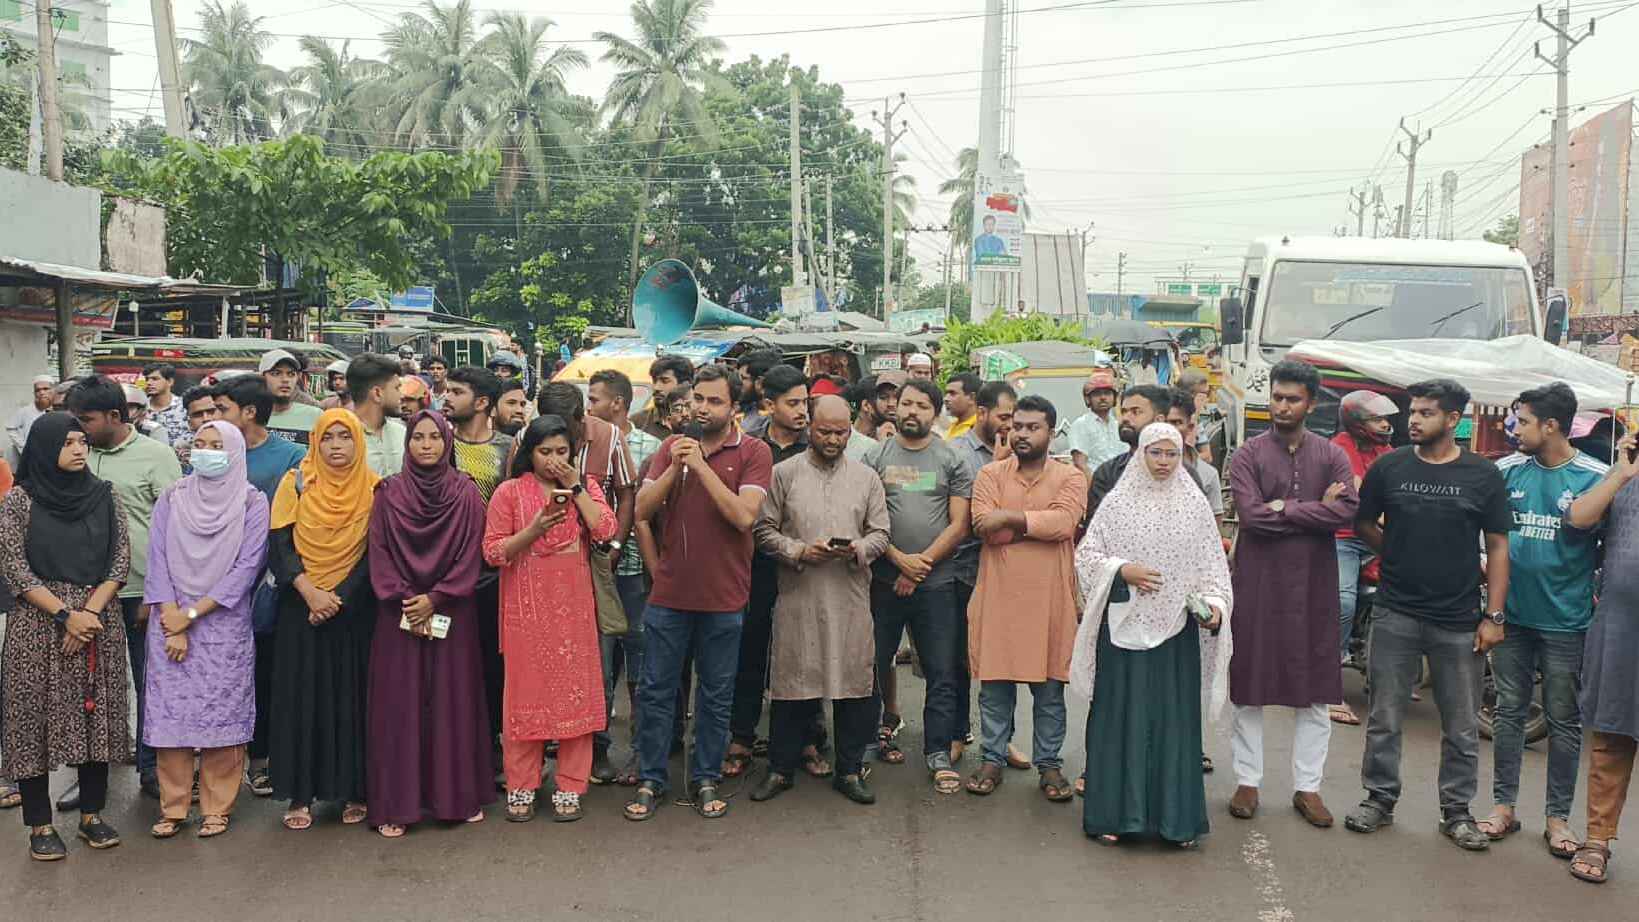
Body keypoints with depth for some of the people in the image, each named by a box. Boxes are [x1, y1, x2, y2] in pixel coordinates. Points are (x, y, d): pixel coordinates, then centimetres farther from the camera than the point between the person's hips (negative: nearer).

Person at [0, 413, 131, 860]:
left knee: (96, 716, 6)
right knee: (37, 719, 0)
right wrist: (65, 614, -14)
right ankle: (40, 826, 9)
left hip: (99, 623, 3)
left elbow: (121, 560, 3)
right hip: (38, 625, -3)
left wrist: (90, 611, -10)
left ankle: (92, 815, 17)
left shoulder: (104, 494, 6)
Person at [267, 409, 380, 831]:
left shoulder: (373, 489, 0)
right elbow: (279, 545, -4)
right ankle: (301, 793, 10)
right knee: (302, 696, 2)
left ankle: (354, 791, 11)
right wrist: (310, 593, -16)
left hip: (355, 611, 0)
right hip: (301, 609, 1)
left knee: (353, 696, 3)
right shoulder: (295, 484, 2)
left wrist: (338, 599, -13)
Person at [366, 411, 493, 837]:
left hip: (452, 613, 0)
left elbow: (469, 555, -4)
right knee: (400, 703, 1)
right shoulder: (388, 493, 3)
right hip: (398, 614, 0)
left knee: (453, 699, 4)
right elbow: (379, 552, -1)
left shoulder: (466, 494, 1)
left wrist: (434, 598, -12)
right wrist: (404, 600, -12)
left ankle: (459, 796, 14)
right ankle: (396, 804, 6)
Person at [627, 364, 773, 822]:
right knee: (656, 691, 9)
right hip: (668, 593, 2)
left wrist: (701, 466, -19)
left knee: (716, 696, 10)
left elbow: (744, 515, -18)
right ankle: (650, 780, 21)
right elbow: (642, 510, -1)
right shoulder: (672, 447, 6)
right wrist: (675, 468, -14)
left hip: (723, 596, -2)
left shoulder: (753, 452, -5)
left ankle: (706, 779, 24)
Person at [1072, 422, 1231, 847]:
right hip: (1123, 625, -1)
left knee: (1175, 719, 5)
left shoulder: (1195, 504, 5)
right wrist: (1121, 571, -12)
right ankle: (1112, 813, 12)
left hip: (1177, 629, 1)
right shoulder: (1117, 502, 1)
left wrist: (1214, 606, -9)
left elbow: (1212, 566, 6)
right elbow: (1086, 554, 3)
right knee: (1119, 716, 3)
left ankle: (1176, 817, 14)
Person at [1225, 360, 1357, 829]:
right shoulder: (1248, 455, -1)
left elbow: (1348, 509, -12)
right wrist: (1315, 511, -11)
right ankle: (1248, 781, 17)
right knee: (1250, 686, 5)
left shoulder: (1332, 455, 5)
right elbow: (1251, 514, -15)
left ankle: (1307, 786, 18)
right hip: (1258, 582, -2)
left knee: (1314, 689, 7)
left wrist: (1284, 509, -14)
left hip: (1314, 583, 2)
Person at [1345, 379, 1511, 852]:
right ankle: (1379, 798, 22)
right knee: (1384, 717, 8)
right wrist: (1400, 555, 2)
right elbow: (1362, 524, 13)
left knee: (1462, 725, 8)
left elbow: (1497, 547, 1)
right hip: (1395, 614, 1)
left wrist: (1494, 615, -4)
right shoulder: (1390, 467, 1)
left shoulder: (1483, 475, -1)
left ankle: (1456, 810, 22)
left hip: (1459, 621, 0)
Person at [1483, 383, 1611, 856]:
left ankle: (1558, 817, 18)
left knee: (1564, 721, 7)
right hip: (1512, 615, 3)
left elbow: (1580, 517, -25)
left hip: (1565, 621, -3)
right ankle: (1504, 806, 21)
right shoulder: (1508, 471, 3)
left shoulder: (1595, 475, -6)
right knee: (1509, 712, 10)